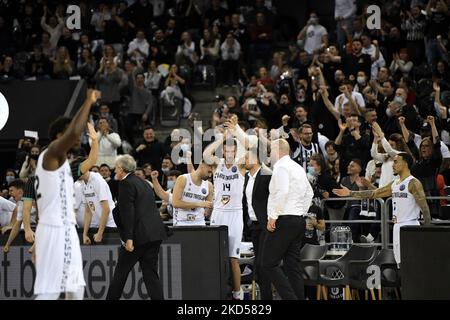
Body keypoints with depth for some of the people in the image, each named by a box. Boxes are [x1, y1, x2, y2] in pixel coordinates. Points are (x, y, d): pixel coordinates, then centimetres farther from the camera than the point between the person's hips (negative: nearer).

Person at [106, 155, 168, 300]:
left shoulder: (126, 184, -9)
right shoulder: (144, 183, 18)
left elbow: (127, 212, -16)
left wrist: (128, 238, -18)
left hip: (139, 234, -8)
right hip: (155, 234, 8)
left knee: (121, 272, 4)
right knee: (151, 273, 5)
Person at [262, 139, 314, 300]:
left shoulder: (281, 167, -10)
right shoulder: (298, 168, 19)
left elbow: (282, 192, -22)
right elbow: (309, 193, 26)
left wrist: (272, 217, -18)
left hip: (283, 221, -9)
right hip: (299, 221, 9)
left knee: (269, 264, -9)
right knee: (293, 266, 8)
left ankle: (290, 298, -19)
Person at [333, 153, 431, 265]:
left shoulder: (413, 183, -9)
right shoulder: (394, 184, 16)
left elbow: (424, 206, -14)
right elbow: (374, 193, 20)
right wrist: (350, 193, 18)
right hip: (397, 226, 9)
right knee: (401, 264, 8)